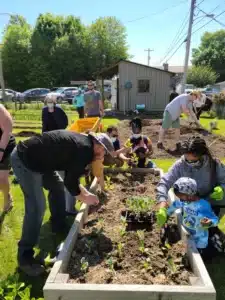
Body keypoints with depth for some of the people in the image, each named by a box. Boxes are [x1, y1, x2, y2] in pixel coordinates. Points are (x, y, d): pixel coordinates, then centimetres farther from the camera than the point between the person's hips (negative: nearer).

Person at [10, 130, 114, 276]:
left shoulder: (81, 142, 12)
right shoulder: (85, 150, -19)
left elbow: (71, 177, 19)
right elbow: (70, 182, -15)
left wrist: (86, 193, 18)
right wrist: (85, 198, 2)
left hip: (35, 158, 11)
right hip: (24, 160, -11)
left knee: (58, 186, 22)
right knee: (37, 207, -13)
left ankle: (60, 226, 39)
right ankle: (25, 256, 1)